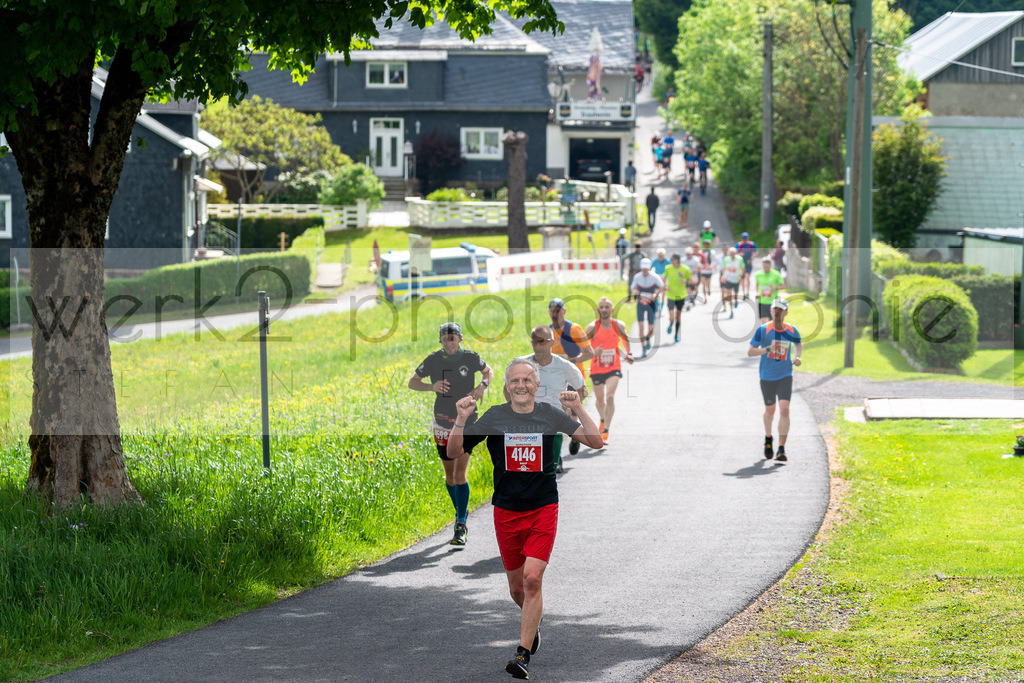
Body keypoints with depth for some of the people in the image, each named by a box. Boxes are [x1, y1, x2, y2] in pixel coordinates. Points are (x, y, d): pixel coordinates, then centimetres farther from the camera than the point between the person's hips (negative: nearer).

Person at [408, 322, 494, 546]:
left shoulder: (471, 358, -7)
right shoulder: (433, 360, -4)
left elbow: (488, 372, 13)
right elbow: (412, 382, 5)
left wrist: (483, 385, -9)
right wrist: (431, 387, -15)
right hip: (442, 424, 3)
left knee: (460, 474, -12)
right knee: (449, 475, 10)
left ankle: (461, 526, -10)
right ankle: (460, 512, 34)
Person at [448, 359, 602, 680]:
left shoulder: (551, 415, -1)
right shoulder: (494, 417, 0)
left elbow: (595, 442, -2)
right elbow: (454, 452, 1)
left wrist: (578, 409, -14)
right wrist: (461, 420, -15)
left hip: (543, 509, -2)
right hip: (506, 511, 2)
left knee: (532, 579, -15)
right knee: (517, 586, 10)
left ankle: (523, 653, -11)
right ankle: (533, 623, 43)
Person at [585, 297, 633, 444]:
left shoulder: (618, 325, -3)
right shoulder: (593, 327, -11)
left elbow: (625, 338, 19)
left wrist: (628, 354, 11)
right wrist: (593, 353, -28)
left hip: (614, 368, 0)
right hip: (597, 369, 0)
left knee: (610, 396, -20)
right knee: (600, 400, 15)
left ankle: (605, 432, -18)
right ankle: (603, 419, 49)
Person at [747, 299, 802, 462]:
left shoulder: (791, 331, -3)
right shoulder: (763, 330, -10)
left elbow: (798, 344, 20)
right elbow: (750, 352, -11)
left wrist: (797, 357, -1)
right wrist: (768, 349, -25)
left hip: (785, 376, 0)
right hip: (767, 376, 0)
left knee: (784, 409, -15)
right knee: (770, 410, 13)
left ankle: (781, 449, -16)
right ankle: (768, 439, 42)